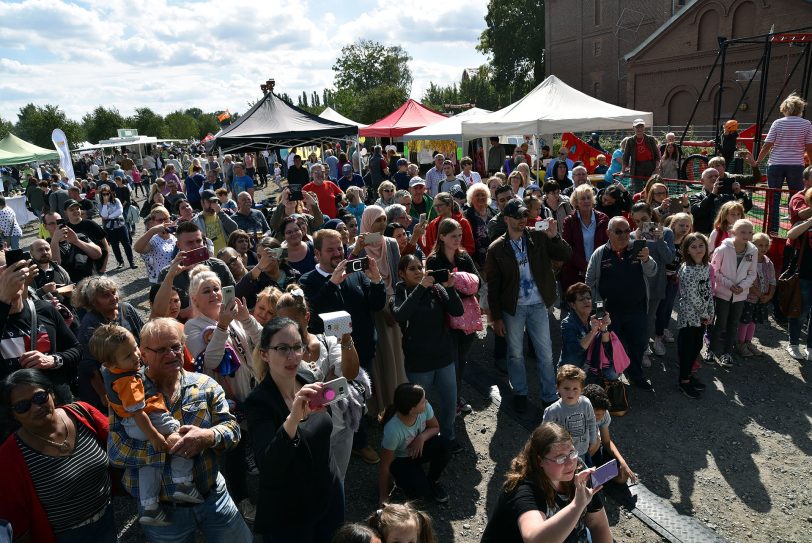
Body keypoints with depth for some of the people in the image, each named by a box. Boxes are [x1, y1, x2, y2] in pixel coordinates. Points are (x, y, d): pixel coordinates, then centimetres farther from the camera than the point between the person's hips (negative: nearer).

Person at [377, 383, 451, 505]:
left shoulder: (425, 408, -27)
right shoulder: (393, 430, -38)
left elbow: (435, 428, -6)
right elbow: (385, 465, -25)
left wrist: (422, 437, -29)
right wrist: (383, 496, -15)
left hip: (419, 448, 5)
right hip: (399, 459, -4)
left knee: (443, 442, -26)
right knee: (421, 491, -26)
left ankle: (433, 481, 1)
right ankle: (403, 479, 9)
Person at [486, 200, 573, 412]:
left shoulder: (539, 238, -2)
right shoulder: (497, 248, -7)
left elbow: (567, 255, -5)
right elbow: (493, 286, -5)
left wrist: (554, 237, -22)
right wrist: (497, 317, -6)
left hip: (538, 305, 1)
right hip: (513, 307, -1)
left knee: (546, 353, 8)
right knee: (515, 354, 12)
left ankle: (550, 396, 24)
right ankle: (520, 393, 31)